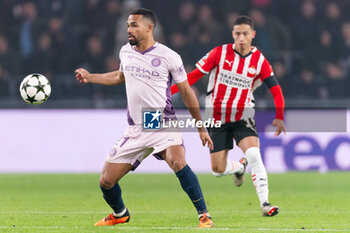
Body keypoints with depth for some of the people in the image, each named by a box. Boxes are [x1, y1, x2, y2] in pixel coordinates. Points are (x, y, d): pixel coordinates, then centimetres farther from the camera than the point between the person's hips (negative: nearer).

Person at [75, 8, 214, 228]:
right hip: (135, 131, 5)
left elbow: (186, 91, 1)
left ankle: (204, 215, -23)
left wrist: (201, 128, 4)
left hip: (164, 125, -5)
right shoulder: (126, 52, 7)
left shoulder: (169, 57, -8)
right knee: (106, 181, 2)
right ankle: (120, 214, 34)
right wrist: (90, 77, 24)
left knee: (178, 162, -34)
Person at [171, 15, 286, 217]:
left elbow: (276, 89, -3)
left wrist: (279, 117, -17)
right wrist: (168, 92, -10)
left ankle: (265, 203, -23)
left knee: (254, 154, -26)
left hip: (243, 116, -1)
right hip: (217, 116, 1)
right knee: (218, 169, 0)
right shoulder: (220, 53, -7)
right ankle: (240, 167, 36)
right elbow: (195, 75, -3)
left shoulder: (259, 61, -5)